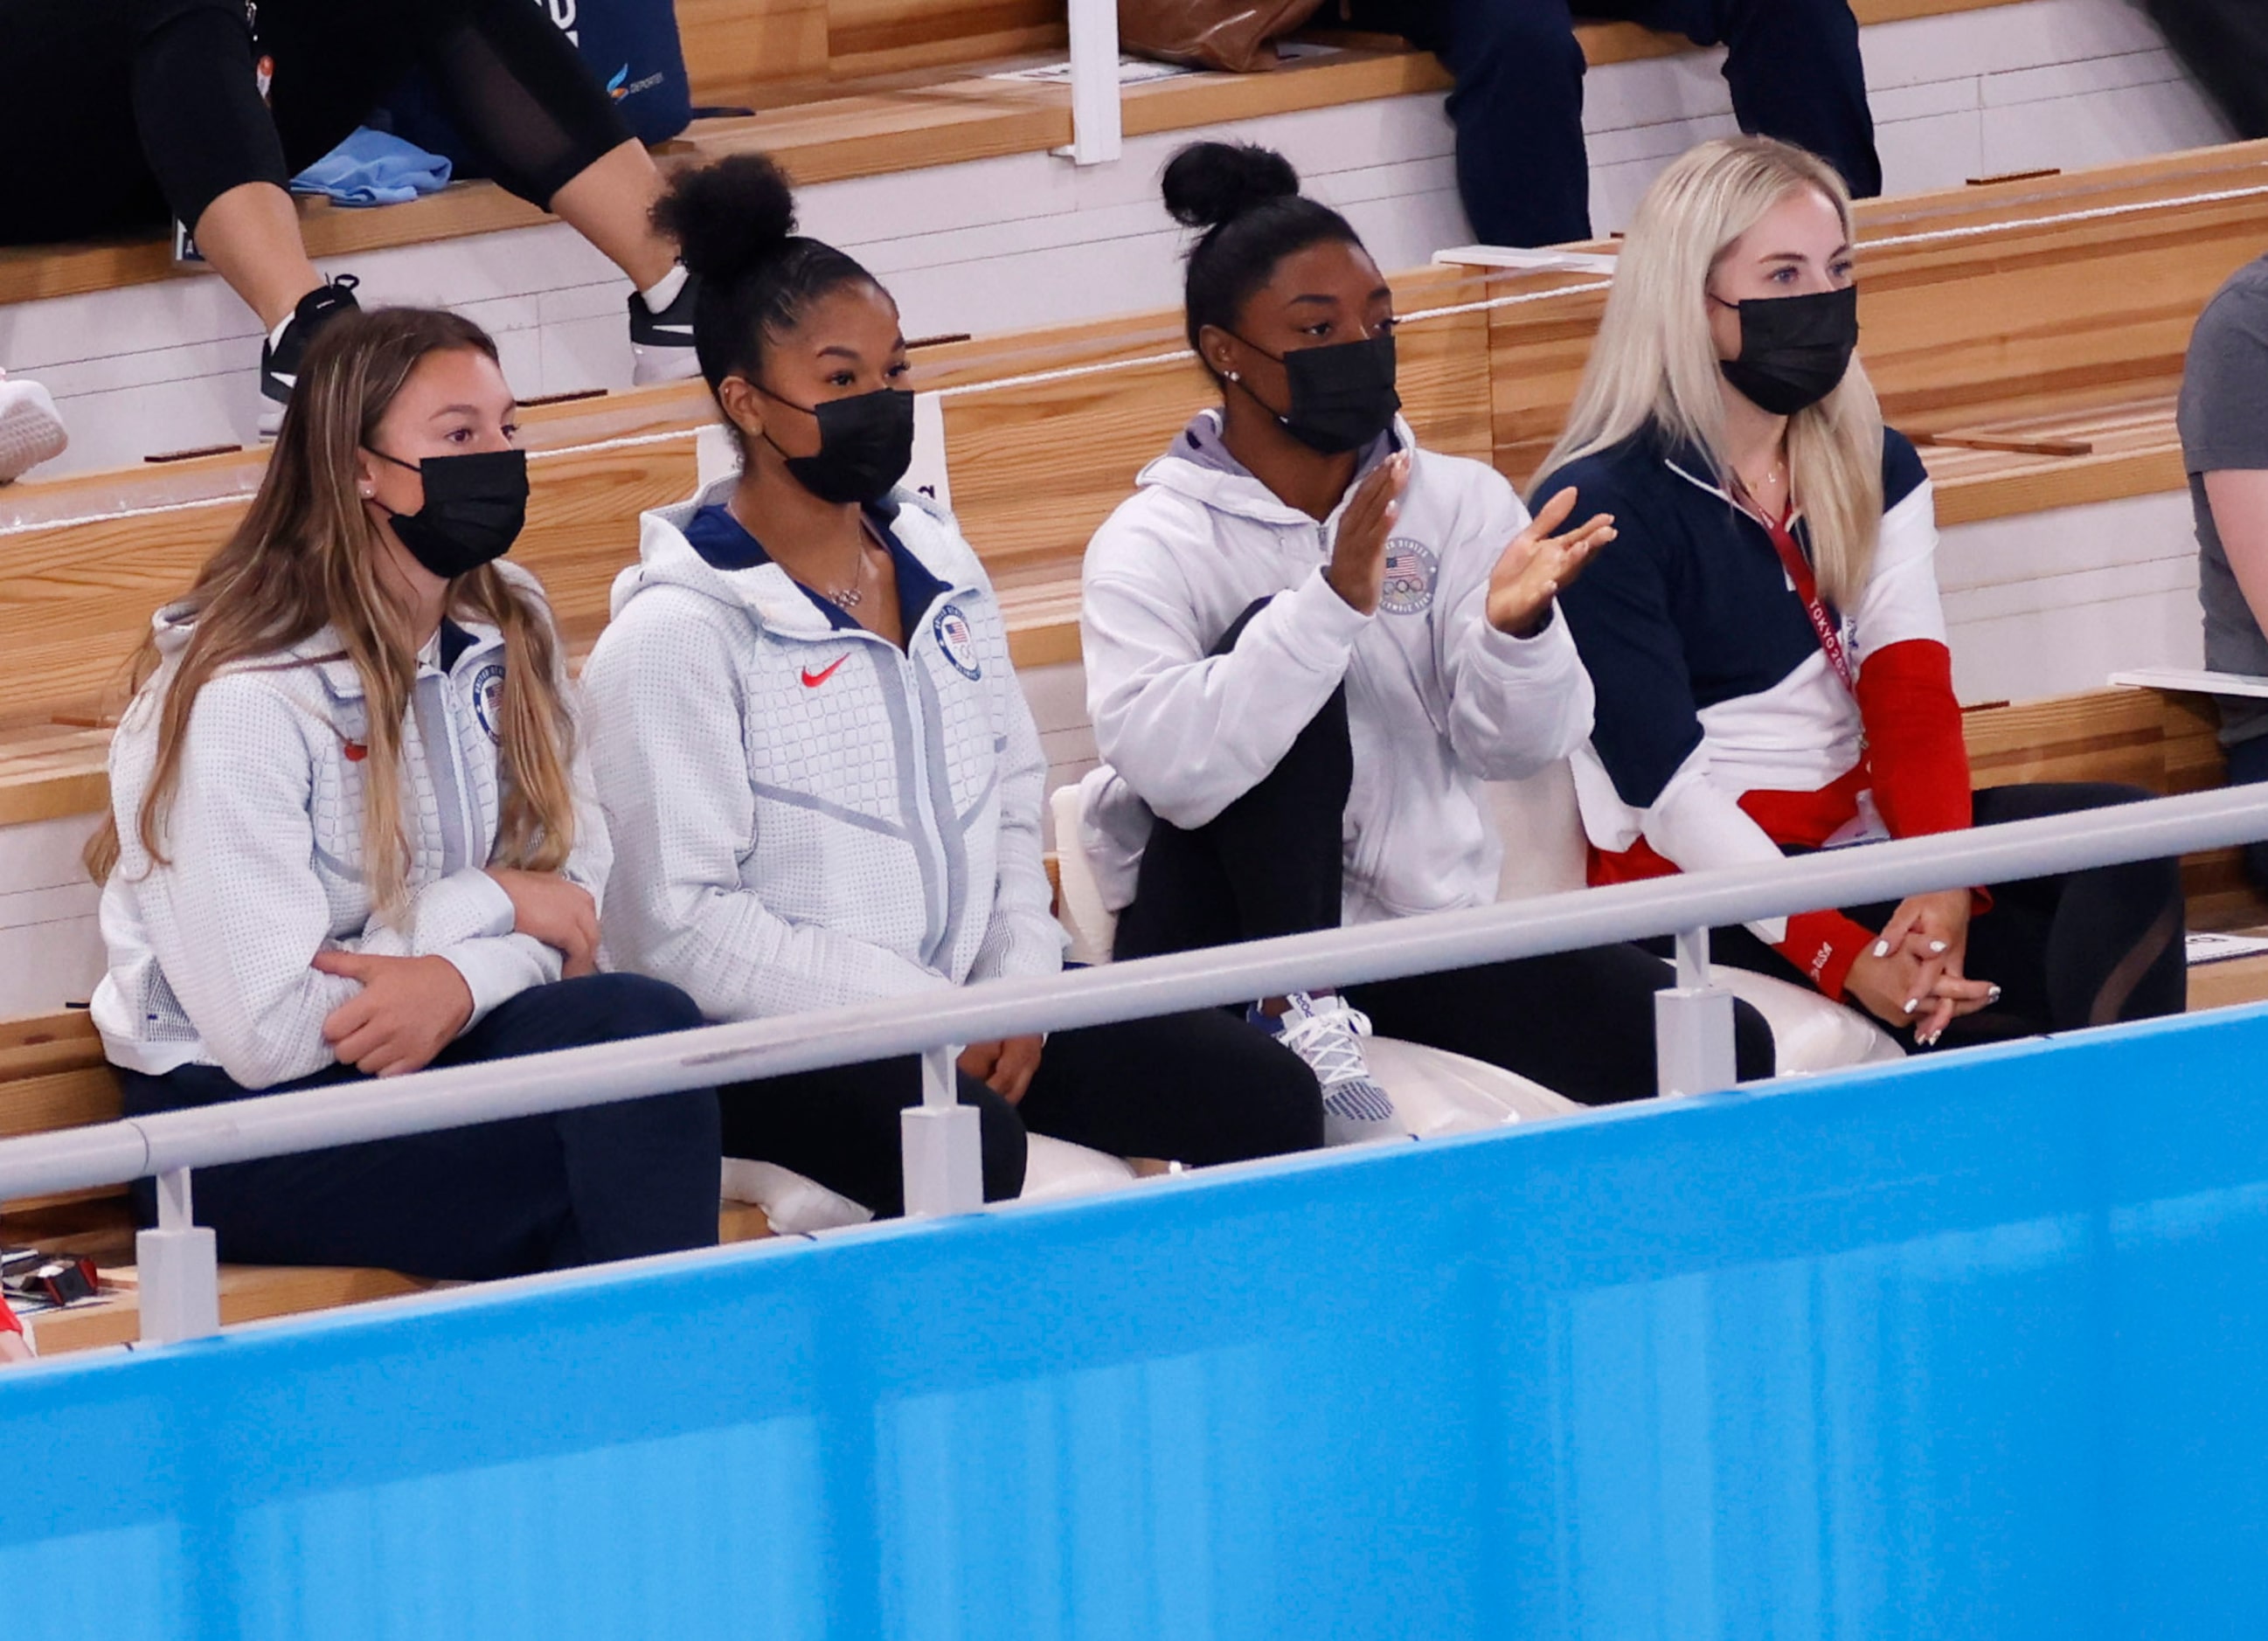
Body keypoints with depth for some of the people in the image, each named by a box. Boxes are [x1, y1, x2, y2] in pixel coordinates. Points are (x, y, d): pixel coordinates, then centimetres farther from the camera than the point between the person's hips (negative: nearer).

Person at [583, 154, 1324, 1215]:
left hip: (959, 998, 7)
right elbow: (684, 925, -15)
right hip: (760, 1042, -7)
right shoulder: (679, 632, -11)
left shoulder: (940, 570, 12)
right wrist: (920, 1011, -16)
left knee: (1268, 1102, -6)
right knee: (968, 1147, -37)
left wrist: (1019, 986, -1)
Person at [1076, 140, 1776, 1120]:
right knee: (1282, 655, -29)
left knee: (1723, 1057, -16)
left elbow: (1521, 747, -4)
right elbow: (1167, 761, -27)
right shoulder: (1155, 542, -8)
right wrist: (1335, 600, -35)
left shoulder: (1459, 502, 5)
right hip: (1229, 931, -3)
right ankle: (1300, 1028, -22)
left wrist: (1516, 627, -26)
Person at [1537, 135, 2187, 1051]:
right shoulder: (1602, 510, -9)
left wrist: (1942, 878, -22)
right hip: (1697, 876, -7)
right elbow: (1663, 784, -15)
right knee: (2021, 970, -29)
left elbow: (1911, 694, -1)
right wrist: (1843, 958, -25)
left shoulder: (1874, 470, 12)